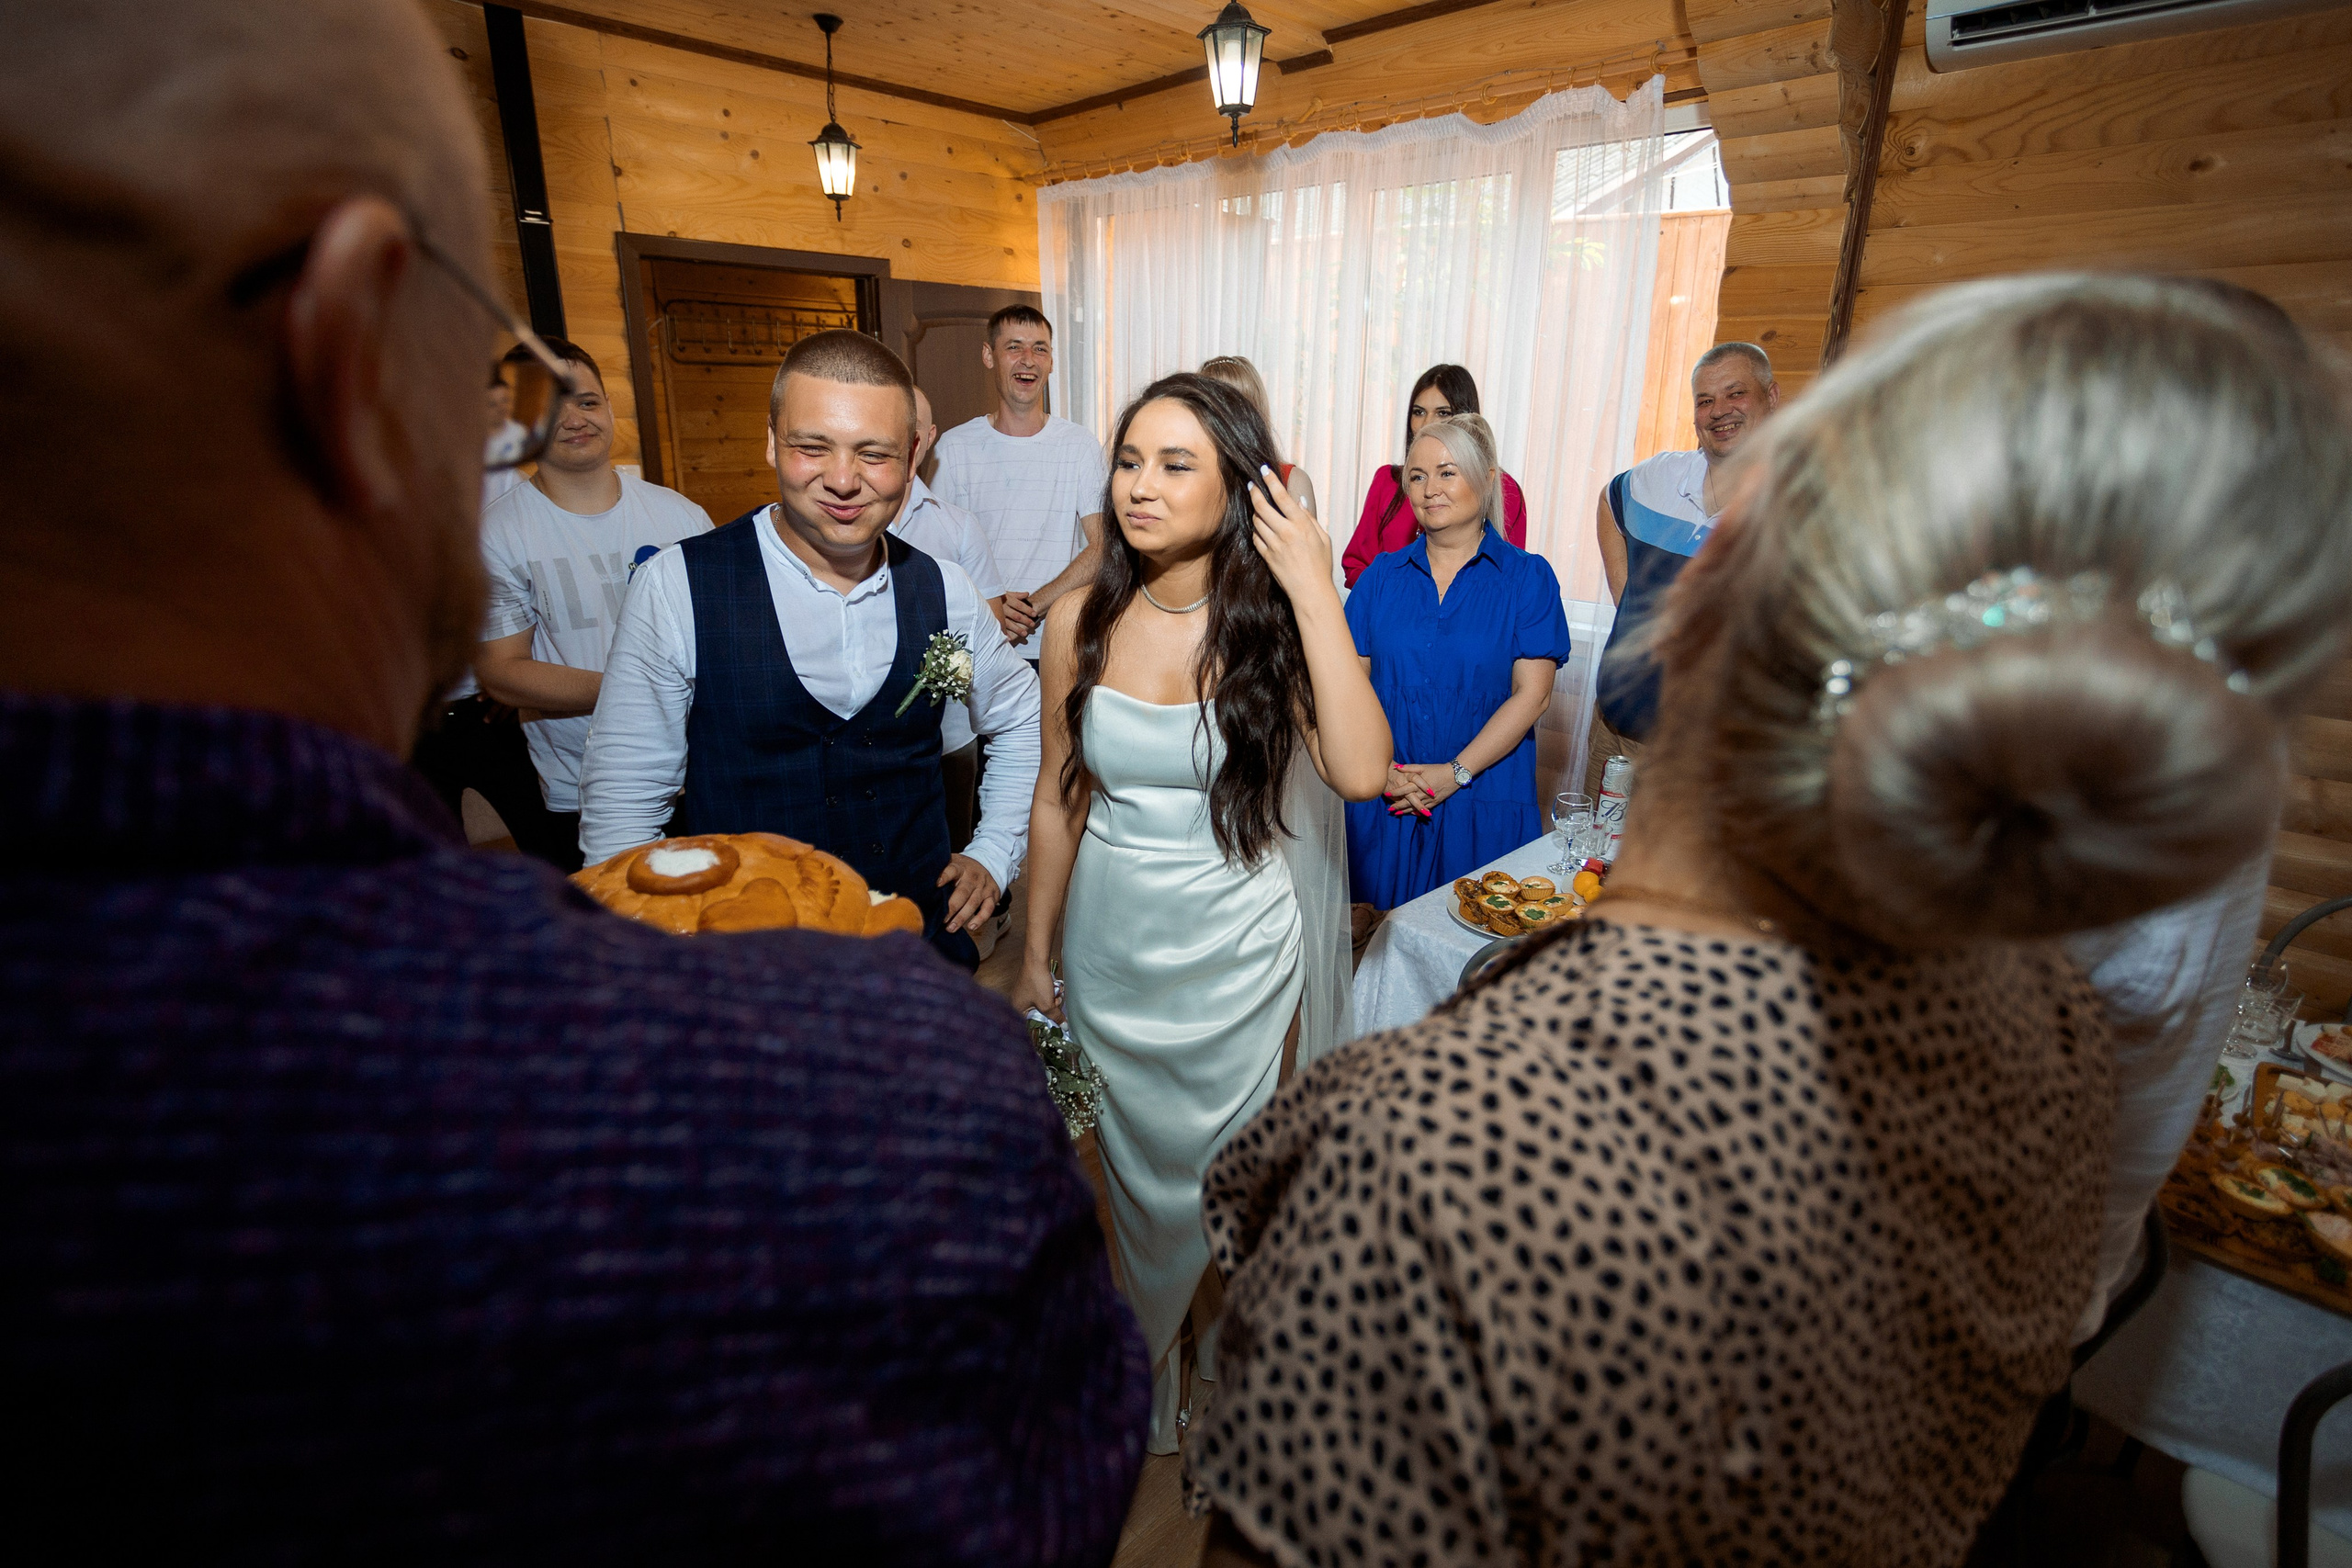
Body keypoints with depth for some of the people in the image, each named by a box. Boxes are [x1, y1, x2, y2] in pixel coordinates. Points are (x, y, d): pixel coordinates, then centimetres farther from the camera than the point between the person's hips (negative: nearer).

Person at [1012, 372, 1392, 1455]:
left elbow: (1360, 772, -28)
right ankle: (1145, 1377, 50)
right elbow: (1058, 798, 2)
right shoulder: (1081, 622, -7)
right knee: (1137, 1171, 21)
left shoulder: (1274, 623, -12)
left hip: (1240, 954, -2)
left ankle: (1232, 1366, 48)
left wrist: (1313, 593, -27)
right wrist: (1036, 952, 8)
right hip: (1112, 949, 2)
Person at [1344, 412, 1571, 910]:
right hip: (1384, 799, 2)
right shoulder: (1383, 575, 7)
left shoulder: (1527, 578, 1)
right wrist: (1382, 768, -12)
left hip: (1483, 803, -1)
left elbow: (1532, 694, -6)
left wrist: (1456, 772, -14)